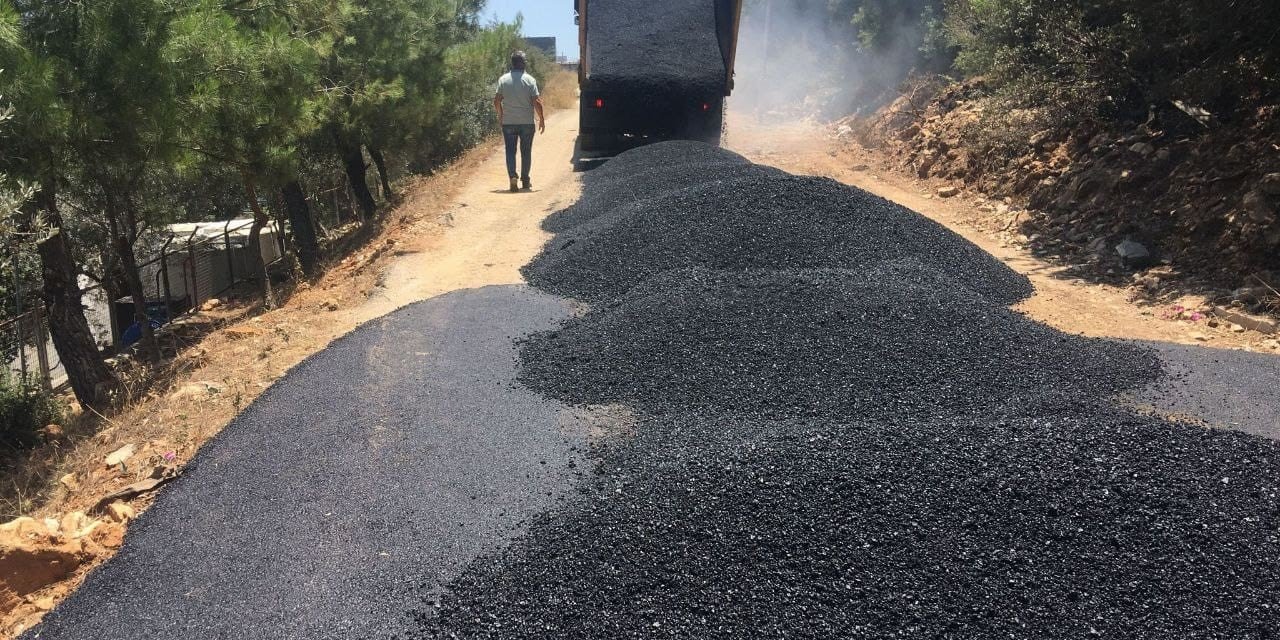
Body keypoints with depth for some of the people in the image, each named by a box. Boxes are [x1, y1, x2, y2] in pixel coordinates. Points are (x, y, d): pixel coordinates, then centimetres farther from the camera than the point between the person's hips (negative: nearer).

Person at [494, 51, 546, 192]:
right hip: (527, 122, -1)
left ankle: (512, 176, -15)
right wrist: (542, 119, 0)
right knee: (526, 152, 11)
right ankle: (525, 180, 17)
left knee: (510, 151, 4)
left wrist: (500, 115, 16)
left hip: (508, 122, 1)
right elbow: (536, 102, -10)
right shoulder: (530, 80, -6)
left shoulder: (503, 80, -1)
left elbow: (497, 101, -1)